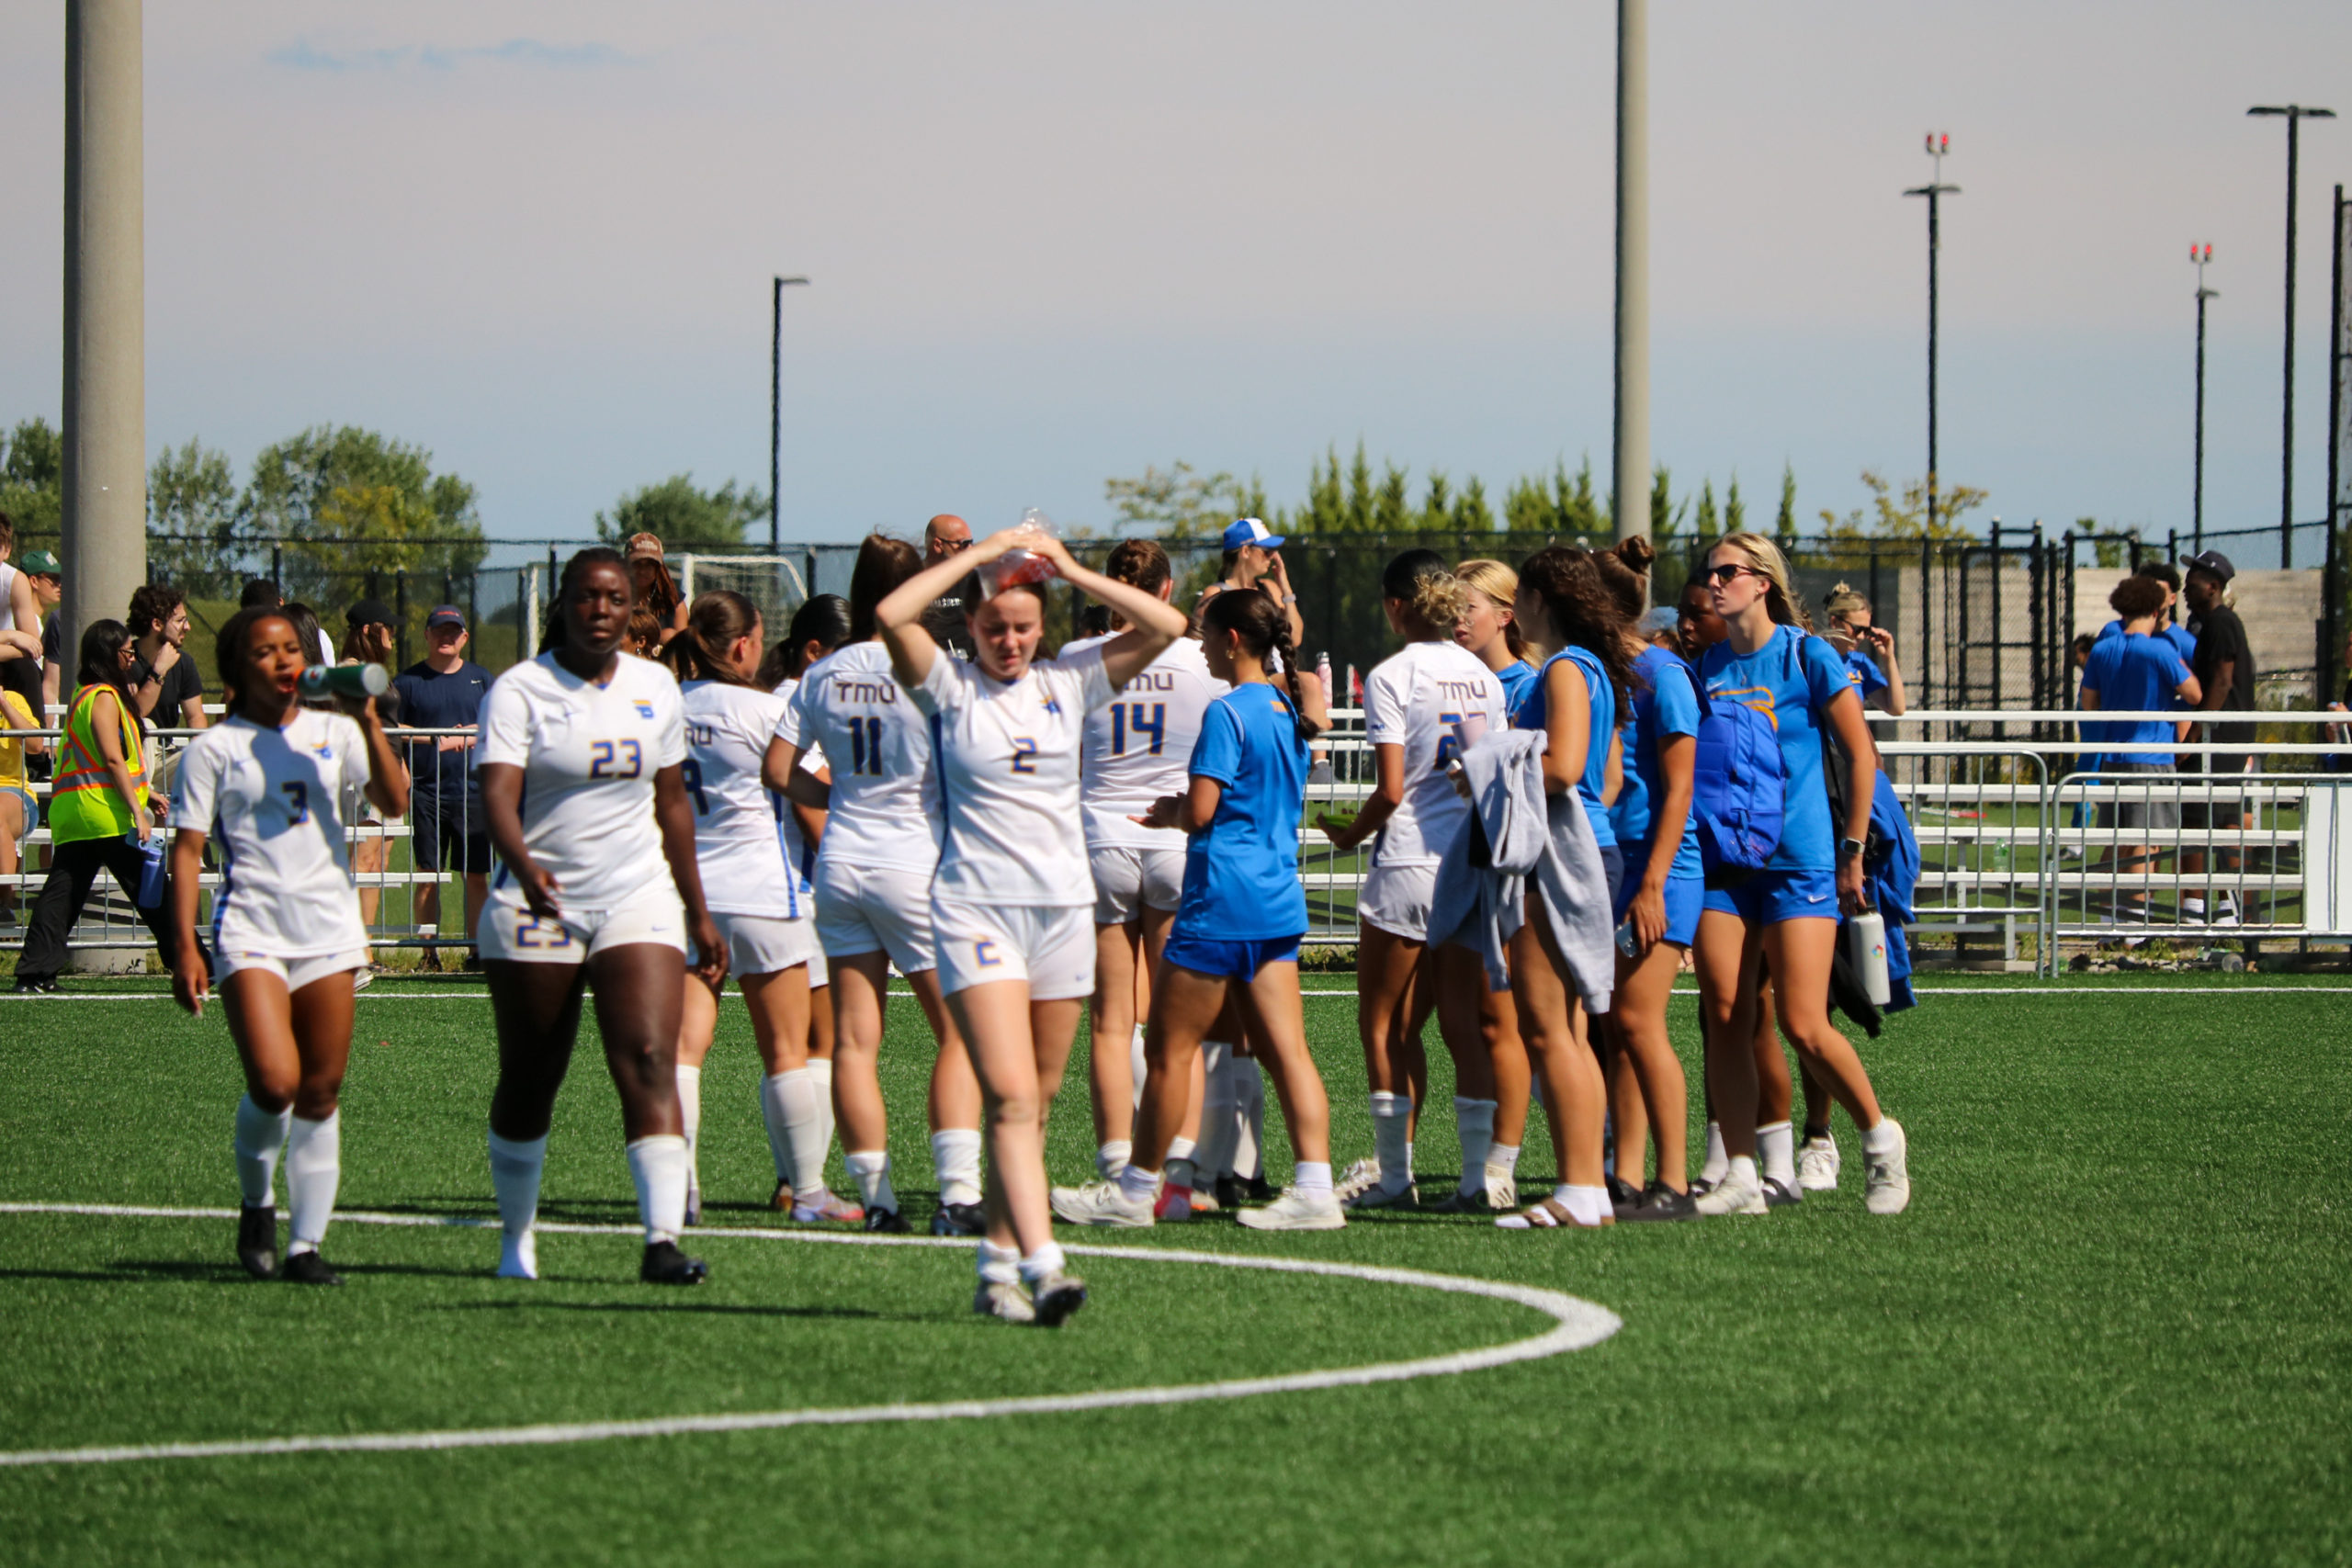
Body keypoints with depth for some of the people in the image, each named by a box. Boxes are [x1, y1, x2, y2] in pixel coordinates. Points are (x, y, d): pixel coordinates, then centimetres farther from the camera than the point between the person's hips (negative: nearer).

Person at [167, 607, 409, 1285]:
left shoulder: (333, 732, 11)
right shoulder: (214, 748, 3)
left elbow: (393, 801, 0)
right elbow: (187, 849, 1)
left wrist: (369, 725, -10)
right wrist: (185, 947, -6)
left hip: (329, 930, 3)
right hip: (252, 930, -3)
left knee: (320, 1094, 1)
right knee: (275, 1083, -18)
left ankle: (306, 1244, 7)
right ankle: (256, 1203, 9)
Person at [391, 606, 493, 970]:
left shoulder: (480, 679, 11)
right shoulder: (407, 681, 6)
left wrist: (454, 741, -8)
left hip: (472, 792, 1)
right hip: (426, 792, -1)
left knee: (476, 876, 0)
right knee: (428, 875, -1)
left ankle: (476, 949, 5)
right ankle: (429, 952, 3)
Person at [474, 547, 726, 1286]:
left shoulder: (656, 689, 8)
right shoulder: (520, 691, -6)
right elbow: (497, 793, -19)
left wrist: (698, 914, 18)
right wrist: (523, 866, -39)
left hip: (638, 899, 2)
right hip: (537, 910, -2)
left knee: (650, 1061, -15)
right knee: (528, 1084, 6)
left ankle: (663, 1239, -24)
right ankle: (516, 1240, 25)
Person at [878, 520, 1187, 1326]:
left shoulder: (1067, 683, 8)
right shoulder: (951, 687, 0)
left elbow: (1165, 626, 2)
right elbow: (892, 615, -17)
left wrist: (1073, 571, -1)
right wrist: (981, 553, -10)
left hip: (1064, 910, 4)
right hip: (976, 907, -4)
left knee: (1035, 1103, 8)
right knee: (1009, 1095, -16)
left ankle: (1000, 1263, 16)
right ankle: (1042, 1263, -26)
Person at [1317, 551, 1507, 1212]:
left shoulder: (1392, 675, -9)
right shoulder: (1483, 677, 9)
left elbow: (1391, 790, -13)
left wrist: (1349, 833, 4)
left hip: (1409, 861, -6)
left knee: (1382, 1027, 4)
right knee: (1465, 1026, 7)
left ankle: (1392, 1171, 4)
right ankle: (1479, 1171, 2)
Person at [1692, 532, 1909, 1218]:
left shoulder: (1808, 657, -5)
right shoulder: (1706, 667, 9)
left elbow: (1861, 753, -2)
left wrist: (1853, 849, -4)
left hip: (1799, 860, -5)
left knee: (1803, 1025, -10)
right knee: (1725, 1019, -3)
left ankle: (1880, 1137, 11)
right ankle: (1741, 1176, 1)